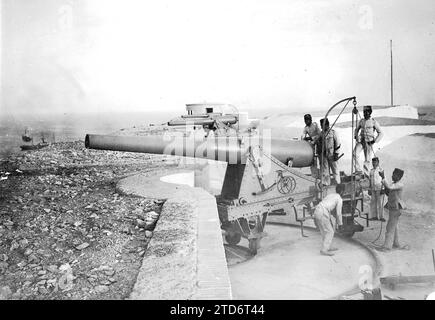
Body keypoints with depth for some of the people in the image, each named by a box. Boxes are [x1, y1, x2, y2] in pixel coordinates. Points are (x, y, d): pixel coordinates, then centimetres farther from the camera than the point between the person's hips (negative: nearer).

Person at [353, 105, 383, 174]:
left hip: (369, 142, -3)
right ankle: (358, 169, -13)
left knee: (367, 159, -2)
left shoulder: (374, 122, -4)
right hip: (361, 141, 3)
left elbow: (380, 133, -2)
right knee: (355, 153, -22)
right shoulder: (361, 121, 8)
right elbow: (357, 129, 25)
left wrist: (374, 141, -12)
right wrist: (356, 136, 7)